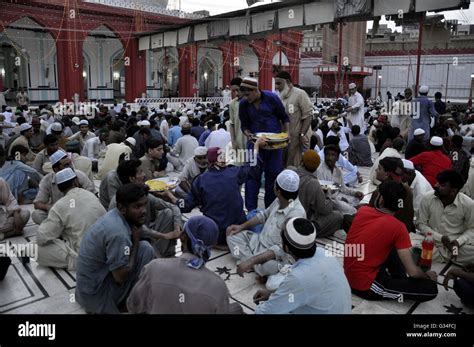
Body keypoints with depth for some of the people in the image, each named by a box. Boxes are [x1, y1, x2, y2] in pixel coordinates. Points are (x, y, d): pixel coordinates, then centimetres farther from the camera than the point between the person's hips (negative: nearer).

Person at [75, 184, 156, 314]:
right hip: (96, 295, -9)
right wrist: (136, 241, -17)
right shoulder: (118, 233, -30)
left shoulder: (115, 216, -2)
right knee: (145, 249, -14)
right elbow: (121, 277, -23)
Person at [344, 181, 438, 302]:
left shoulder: (362, 210, -2)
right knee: (431, 288, -5)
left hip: (348, 277, 7)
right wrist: (428, 276, 7)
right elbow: (413, 272, -13)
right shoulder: (398, 227, -18)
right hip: (366, 286, -7)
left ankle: (400, 281, 18)